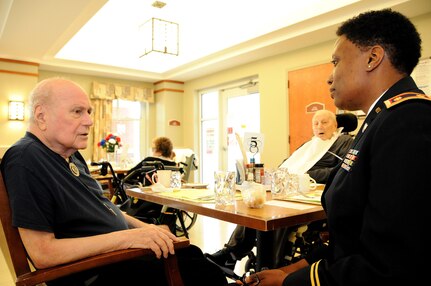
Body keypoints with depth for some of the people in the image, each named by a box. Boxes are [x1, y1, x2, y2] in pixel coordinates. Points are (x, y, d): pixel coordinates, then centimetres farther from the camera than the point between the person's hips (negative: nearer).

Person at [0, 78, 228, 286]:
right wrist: (127, 237, -24)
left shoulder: (71, 155, 9)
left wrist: (143, 227, 3)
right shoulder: (26, 161, -20)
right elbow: (43, 254, -24)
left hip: (124, 250, 9)